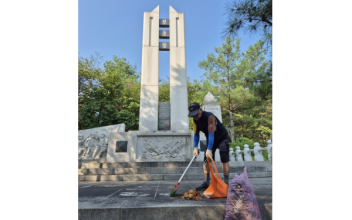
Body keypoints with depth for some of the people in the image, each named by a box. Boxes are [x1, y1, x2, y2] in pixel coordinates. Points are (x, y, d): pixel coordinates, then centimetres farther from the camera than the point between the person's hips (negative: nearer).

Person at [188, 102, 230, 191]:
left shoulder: (209, 116, -30)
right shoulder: (195, 120, -7)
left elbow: (211, 133, -35)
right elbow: (196, 134, 0)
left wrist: (209, 149, -38)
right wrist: (195, 147, -10)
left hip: (222, 137, -6)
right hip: (210, 139, 7)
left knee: (224, 161, -7)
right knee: (206, 160, 0)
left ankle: (226, 183, 4)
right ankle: (206, 183, 6)